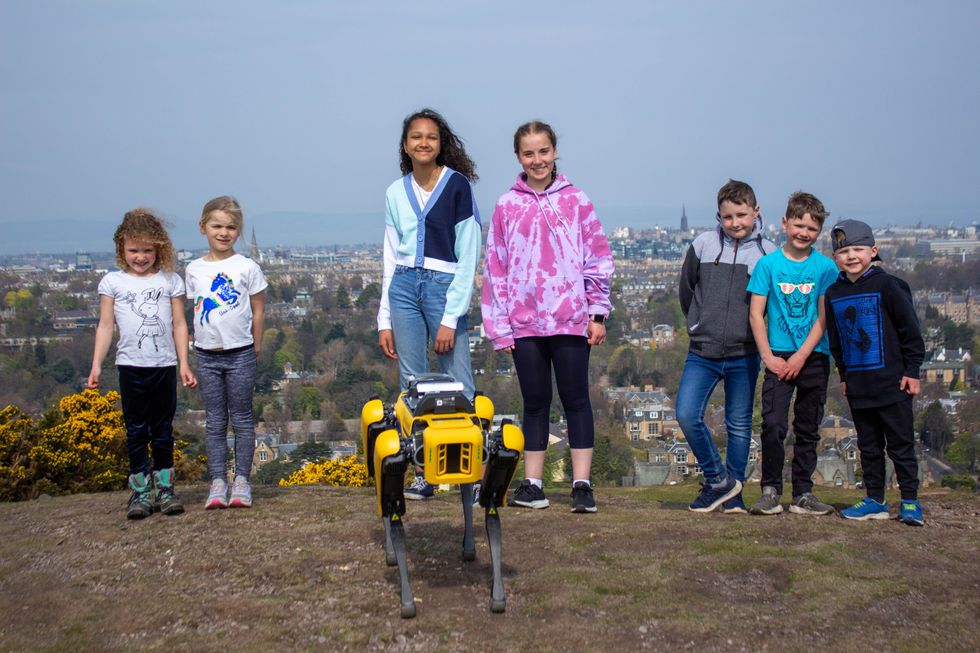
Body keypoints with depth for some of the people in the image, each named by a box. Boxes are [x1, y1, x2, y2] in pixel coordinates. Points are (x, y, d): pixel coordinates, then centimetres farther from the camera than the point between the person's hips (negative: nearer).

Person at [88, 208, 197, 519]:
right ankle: (140, 490, 8)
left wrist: (184, 364, 0)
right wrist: (96, 365, -3)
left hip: (165, 365, 0)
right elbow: (105, 325, 3)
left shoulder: (170, 280, 4)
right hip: (131, 365, 0)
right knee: (136, 430, 3)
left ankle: (165, 487, 14)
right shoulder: (112, 282, 3)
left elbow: (179, 324, 5)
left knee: (163, 429, 7)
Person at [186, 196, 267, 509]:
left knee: (242, 419, 3)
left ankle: (241, 480, 9)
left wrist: (255, 349, 1)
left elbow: (258, 311, 2)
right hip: (207, 355, 3)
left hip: (240, 354, -3)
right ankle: (217, 482, 9)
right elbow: (197, 310, 12)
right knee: (214, 422, 6)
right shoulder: (194, 269, 5)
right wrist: (199, 341, 5)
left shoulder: (247, 267, -3)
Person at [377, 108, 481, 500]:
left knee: (458, 388, -7)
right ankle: (422, 474, 11)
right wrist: (385, 320, 8)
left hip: (445, 287, -4)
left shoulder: (458, 185, -3)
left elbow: (467, 257, -6)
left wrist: (450, 319, -11)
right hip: (404, 288, 4)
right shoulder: (396, 192, 11)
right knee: (412, 385, 4)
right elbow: (391, 258, 14)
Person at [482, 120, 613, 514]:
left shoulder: (576, 201, 2)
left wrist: (597, 313, -1)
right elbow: (495, 267, 6)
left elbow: (597, 258, 3)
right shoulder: (506, 207, 5)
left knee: (576, 400, 2)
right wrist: (500, 327, 2)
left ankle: (582, 485, 4)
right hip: (524, 322, 2)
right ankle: (532, 484, 14)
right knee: (535, 402, 9)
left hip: (570, 319, -2)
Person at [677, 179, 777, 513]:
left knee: (739, 424, 7)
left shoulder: (768, 252, -2)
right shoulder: (703, 244, 2)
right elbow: (685, 289, 14)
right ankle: (718, 480, 4)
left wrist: (748, 327, 6)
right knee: (687, 415, -12)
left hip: (744, 355, -1)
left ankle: (734, 491, 20)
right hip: (702, 353, 1)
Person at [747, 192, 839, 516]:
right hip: (778, 356, -1)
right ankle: (770, 490, 1)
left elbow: (824, 317, -1)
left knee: (808, 429, 7)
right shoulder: (768, 263, 1)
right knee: (773, 426, -10)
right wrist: (768, 356, -8)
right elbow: (755, 313, 0)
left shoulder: (825, 267, 2)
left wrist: (801, 355, -10)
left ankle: (803, 494, 15)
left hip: (814, 357, 1)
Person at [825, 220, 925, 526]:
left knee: (900, 443, 1)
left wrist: (912, 371, -7)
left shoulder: (887, 285, -8)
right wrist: (843, 374, 15)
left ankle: (910, 501, 8)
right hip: (857, 384, 5)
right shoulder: (834, 294, 8)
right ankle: (875, 500, 19)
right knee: (868, 445, 12)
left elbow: (910, 330, -6)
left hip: (891, 382, -5)